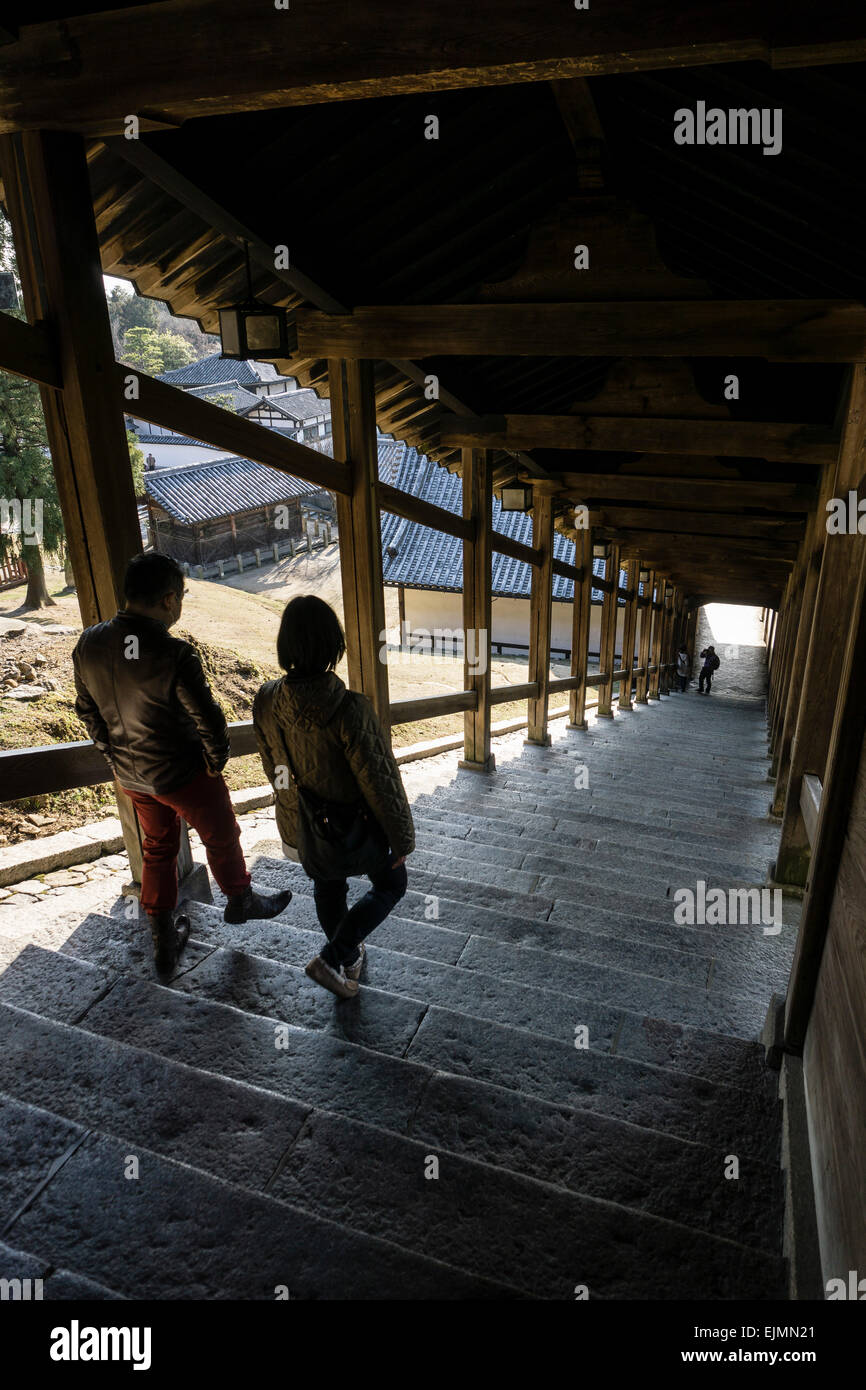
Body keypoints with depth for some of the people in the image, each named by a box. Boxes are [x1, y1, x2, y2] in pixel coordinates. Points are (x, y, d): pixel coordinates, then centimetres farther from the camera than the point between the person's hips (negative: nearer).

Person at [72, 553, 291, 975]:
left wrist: (114, 752, 16)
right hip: (183, 774, -6)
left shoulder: (88, 644, -9)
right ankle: (240, 900, 45)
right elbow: (210, 721, -24)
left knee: (157, 849, 24)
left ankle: (163, 941, 37)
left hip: (130, 775, 6)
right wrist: (216, 761, -5)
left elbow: (87, 708, 4)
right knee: (221, 838, 20)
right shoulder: (173, 655, -31)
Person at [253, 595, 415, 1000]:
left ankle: (350, 958, 52)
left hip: (300, 827, 5)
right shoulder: (349, 710, -34)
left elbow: (274, 768, 0)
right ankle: (330, 958, 17)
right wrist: (402, 837, -8)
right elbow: (380, 782, -24)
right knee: (391, 884, 23)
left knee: (328, 890, 31)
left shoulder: (266, 702, -17)